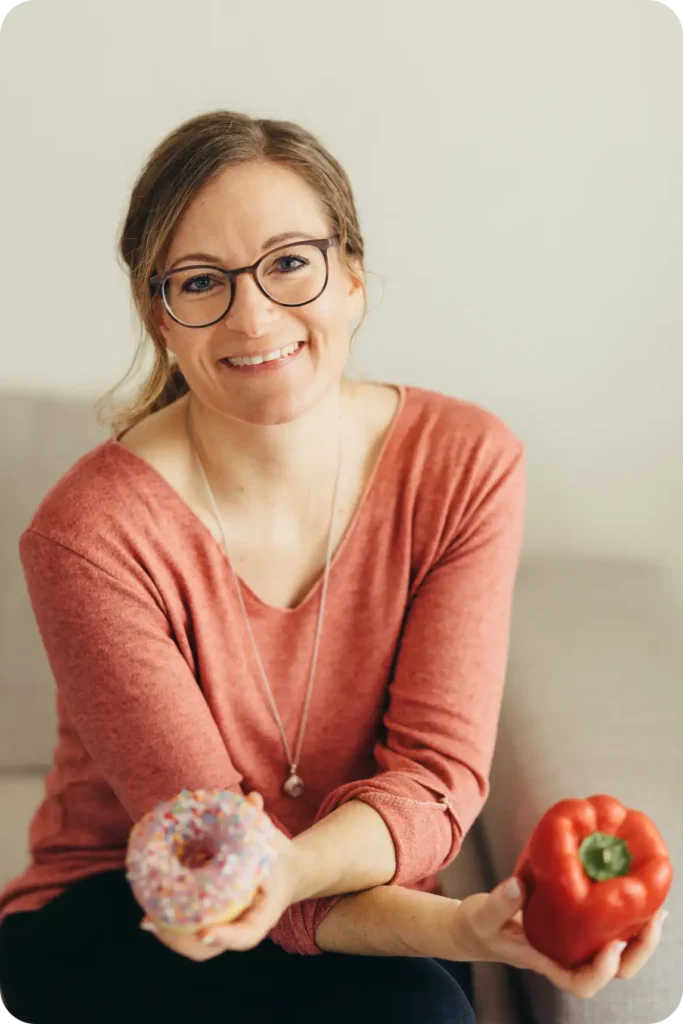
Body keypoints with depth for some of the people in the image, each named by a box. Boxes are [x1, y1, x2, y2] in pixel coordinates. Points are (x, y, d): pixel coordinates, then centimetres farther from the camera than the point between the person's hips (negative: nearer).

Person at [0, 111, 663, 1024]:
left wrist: (284, 870, -38)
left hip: (355, 890, 4)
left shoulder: (468, 464, -12)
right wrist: (462, 929, -37)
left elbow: (435, 775, -15)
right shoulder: (92, 536, -22)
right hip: (111, 924, -3)